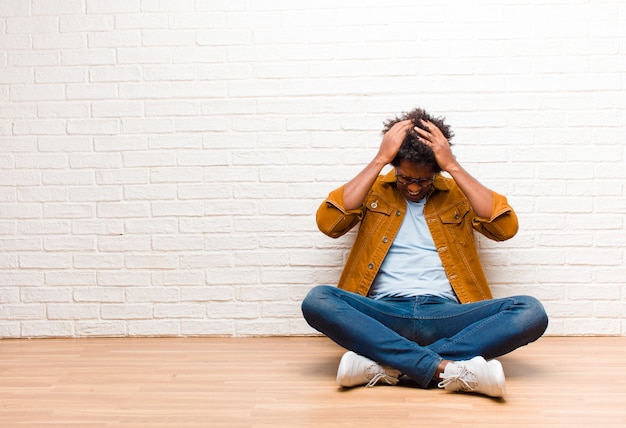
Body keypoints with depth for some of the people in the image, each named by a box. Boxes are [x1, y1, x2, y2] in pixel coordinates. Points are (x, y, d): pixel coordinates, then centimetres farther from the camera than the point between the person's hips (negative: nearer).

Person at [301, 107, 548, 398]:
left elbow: (505, 227, -4)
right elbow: (328, 223, -6)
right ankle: (447, 369, -35)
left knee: (530, 311, -25)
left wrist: (453, 167, -6)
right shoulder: (375, 191, 13)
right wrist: (379, 160, -6)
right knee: (317, 300, -29)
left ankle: (385, 364, -31)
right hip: (385, 315, -1)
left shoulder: (457, 193, 14)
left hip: (445, 315, 1)